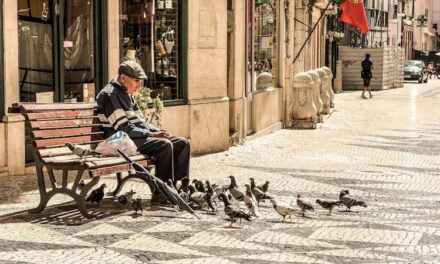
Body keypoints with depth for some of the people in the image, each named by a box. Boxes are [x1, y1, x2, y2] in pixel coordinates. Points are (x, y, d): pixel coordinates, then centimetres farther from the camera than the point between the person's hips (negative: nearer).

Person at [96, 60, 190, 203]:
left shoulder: (127, 95, 19)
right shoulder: (109, 95, -11)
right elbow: (124, 128, -18)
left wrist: (159, 132, 2)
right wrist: (152, 135, -19)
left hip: (138, 137, 10)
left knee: (182, 143, -1)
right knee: (165, 145, -30)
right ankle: (160, 193, -24)